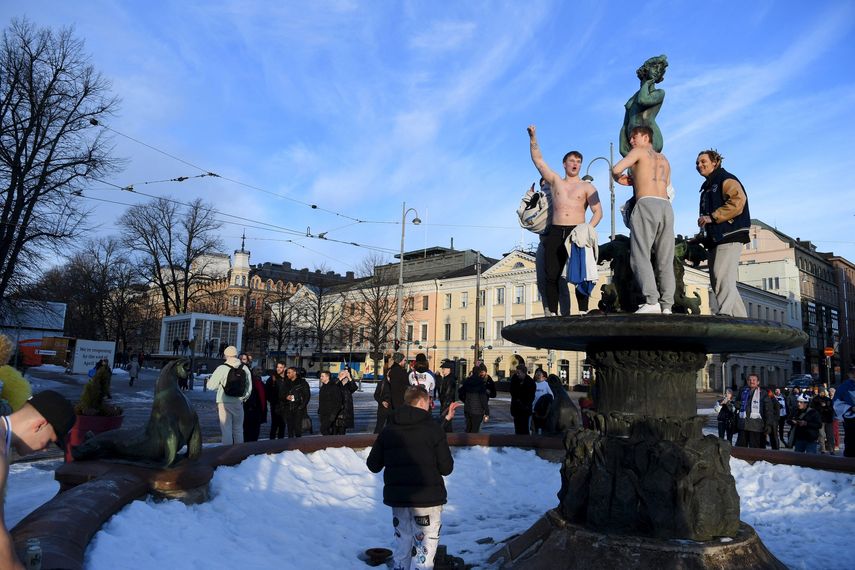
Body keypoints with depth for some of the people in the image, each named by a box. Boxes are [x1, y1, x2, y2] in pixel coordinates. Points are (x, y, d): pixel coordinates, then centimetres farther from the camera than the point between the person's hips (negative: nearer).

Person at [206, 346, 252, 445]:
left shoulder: (222, 368, -11)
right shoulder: (244, 368, 1)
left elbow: (211, 386, -7)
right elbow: (249, 387, 8)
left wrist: (208, 381, 15)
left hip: (224, 403, -4)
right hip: (238, 403, 4)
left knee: (226, 430, 1)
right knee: (238, 430, 14)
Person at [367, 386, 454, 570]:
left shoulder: (389, 429, 3)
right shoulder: (433, 428, -11)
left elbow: (373, 465, 6)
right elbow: (446, 468, -10)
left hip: (397, 496, 5)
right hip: (427, 498, -5)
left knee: (401, 545, 19)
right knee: (423, 550, 4)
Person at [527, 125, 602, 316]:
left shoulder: (587, 187, 10)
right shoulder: (555, 181, 17)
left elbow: (598, 212, 1)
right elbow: (538, 160, 12)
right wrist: (533, 137, 1)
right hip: (555, 233, 2)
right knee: (552, 275, -5)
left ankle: (583, 313, -4)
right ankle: (552, 314, -2)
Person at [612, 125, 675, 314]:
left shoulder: (639, 151, 10)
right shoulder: (664, 160, 29)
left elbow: (616, 169, -6)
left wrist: (619, 179, 16)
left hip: (646, 204, -6)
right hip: (667, 206, 6)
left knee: (640, 256, -9)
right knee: (665, 260, 3)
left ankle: (652, 301, -22)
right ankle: (666, 305, -4)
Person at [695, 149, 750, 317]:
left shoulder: (726, 180, -2)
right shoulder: (707, 187, 27)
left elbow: (737, 201, -18)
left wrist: (712, 217, -19)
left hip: (729, 237, -10)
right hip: (715, 240, 10)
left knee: (723, 280, -19)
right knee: (718, 283, 8)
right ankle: (741, 319, 12)